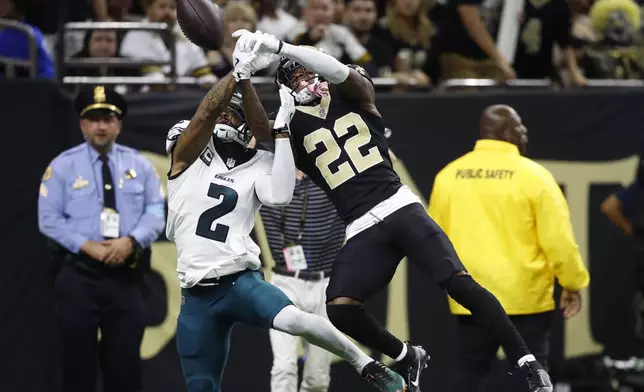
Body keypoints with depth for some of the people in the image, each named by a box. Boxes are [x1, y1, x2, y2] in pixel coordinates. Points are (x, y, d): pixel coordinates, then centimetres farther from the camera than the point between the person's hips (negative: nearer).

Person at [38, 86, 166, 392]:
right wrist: (87, 246, -16)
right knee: (78, 356, -1)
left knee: (125, 357, 6)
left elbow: (155, 213, 3)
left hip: (126, 274, 2)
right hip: (79, 274, -2)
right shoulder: (63, 166, 1)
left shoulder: (139, 165, 8)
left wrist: (130, 241, -16)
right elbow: (49, 219, -3)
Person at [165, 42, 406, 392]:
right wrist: (239, 73, -21)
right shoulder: (188, 153, 5)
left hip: (241, 281, -1)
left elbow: (279, 196, -14)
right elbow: (205, 113, -13)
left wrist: (282, 130, -14)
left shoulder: (258, 165, 7)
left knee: (293, 321, -31)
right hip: (196, 295, 1)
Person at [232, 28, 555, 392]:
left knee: (458, 281, -18)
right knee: (339, 308, -18)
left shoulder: (352, 95, 8)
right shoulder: (295, 126, 14)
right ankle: (408, 358, 8)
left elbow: (341, 71, -12)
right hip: (362, 230, 2)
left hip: (400, 208, -2)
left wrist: (279, 46, -23)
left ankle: (527, 363, -15)